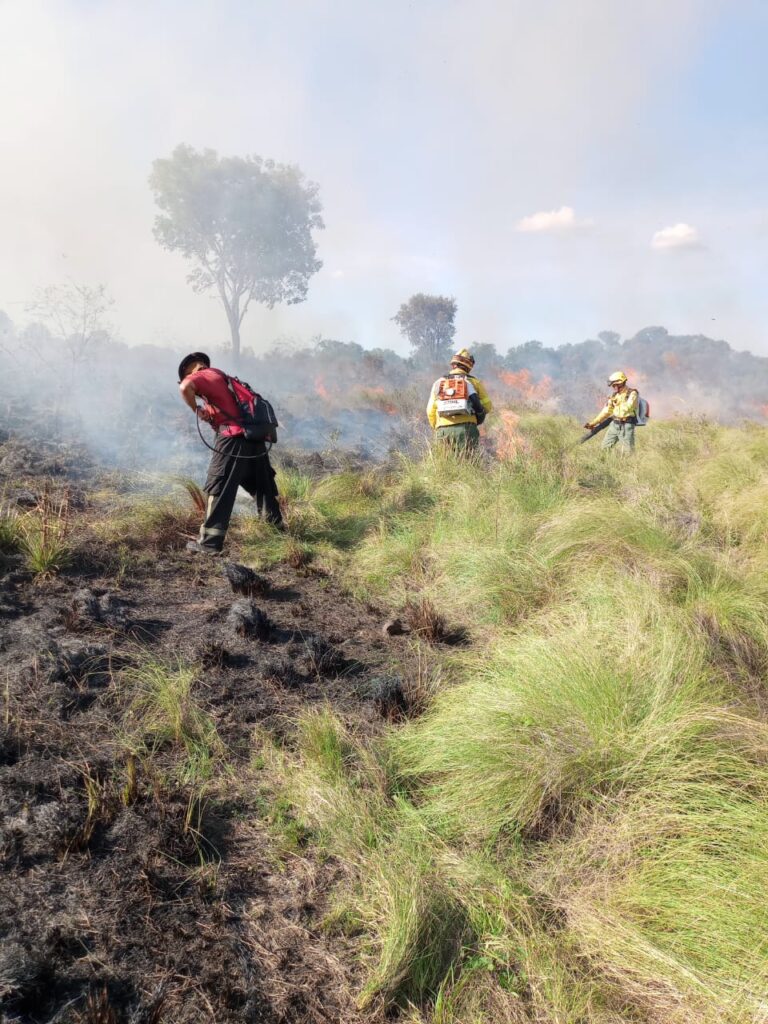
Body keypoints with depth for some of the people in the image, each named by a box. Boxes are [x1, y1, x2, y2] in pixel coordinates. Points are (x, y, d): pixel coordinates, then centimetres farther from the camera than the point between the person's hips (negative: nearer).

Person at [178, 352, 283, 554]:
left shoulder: (203, 375, 2)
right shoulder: (221, 376, 27)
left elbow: (185, 387, -18)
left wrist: (197, 410, -4)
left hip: (234, 437, -8)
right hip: (254, 434, 8)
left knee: (220, 489, -5)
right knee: (261, 485, 20)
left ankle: (209, 542, -5)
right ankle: (277, 525, 31)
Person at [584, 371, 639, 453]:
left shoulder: (632, 393, -7)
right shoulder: (615, 395, 12)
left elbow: (627, 408, -23)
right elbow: (606, 411, 16)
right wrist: (593, 422, 12)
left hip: (626, 426, -7)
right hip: (614, 425, 7)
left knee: (627, 453, -6)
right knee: (605, 448, 6)